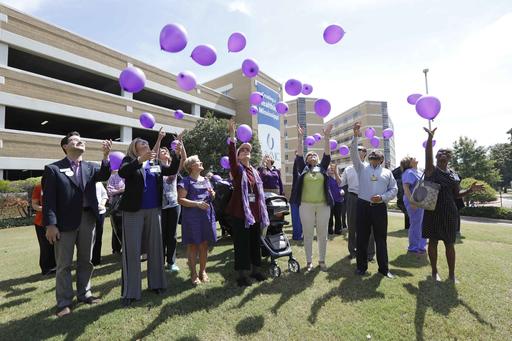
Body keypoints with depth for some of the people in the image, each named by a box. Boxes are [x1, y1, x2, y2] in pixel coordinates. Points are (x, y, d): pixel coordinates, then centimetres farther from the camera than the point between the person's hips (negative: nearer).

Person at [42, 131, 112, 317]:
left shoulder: (90, 167, 9)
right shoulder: (53, 168, -3)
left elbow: (104, 175, -12)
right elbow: (48, 199, -7)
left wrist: (106, 155, -28)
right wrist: (50, 224, -13)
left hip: (88, 220, 4)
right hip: (65, 222, -4)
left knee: (86, 261, 15)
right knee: (64, 264, 8)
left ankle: (84, 293, 31)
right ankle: (64, 302, 21)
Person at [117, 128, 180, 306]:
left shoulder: (155, 164, 11)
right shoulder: (129, 160, -1)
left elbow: (172, 170, 4)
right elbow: (122, 172, -21)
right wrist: (140, 159, -32)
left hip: (154, 210, 4)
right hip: (133, 211, -4)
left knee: (155, 247, 11)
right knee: (132, 250, 1)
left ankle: (156, 283, 25)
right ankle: (130, 292, 9)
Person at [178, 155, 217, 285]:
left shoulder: (206, 180, 16)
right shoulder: (186, 181, -5)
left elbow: (211, 197, 25)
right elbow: (180, 200, -13)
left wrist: (213, 194, 2)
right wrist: (197, 203, -23)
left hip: (207, 216, 6)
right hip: (192, 217, -6)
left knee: (204, 245, 12)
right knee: (192, 245, 2)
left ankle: (203, 271, 26)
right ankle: (193, 273, 17)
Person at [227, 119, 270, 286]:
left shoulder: (255, 171, 13)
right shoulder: (237, 169, -2)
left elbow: (260, 193, 16)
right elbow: (231, 155, -22)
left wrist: (263, 213, 14)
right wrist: (232, 135, -30)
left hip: (255, 213, 6)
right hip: (240, 213, -6)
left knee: (256, 242, 15)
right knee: (241, 243, 1)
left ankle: (255, 269, 30)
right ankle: (242, 274, 14)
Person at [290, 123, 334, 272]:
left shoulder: (322, 167, 11)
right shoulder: (303, 168, 7)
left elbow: (327, 154, 0)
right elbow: (299, 155, -3)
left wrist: (326, 136, -10)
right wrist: (300, 138, -13)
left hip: (323, 205, 1)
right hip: (306, 205, -1)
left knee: (322, 234, 8)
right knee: (308, 234, 6)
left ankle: (322, 260, 22)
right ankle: (309, 261, 18)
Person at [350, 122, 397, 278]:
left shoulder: (387, 172, 14)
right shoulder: (362, 167, 10)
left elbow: (394, 189, 9)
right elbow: (353, 153, -2)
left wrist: (382, 197, -10)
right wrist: (355, 136, -13)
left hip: (380, 207, 1)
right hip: (363, 206, -1)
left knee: (381, 238, 8)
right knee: (362, 238, 5)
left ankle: (383, 268, 21)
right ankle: (361, 266, 18)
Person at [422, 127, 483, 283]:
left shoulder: (454, 174, 10)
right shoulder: (431, 169, -3)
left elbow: (457, 194, 15)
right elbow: (428, 155, -20)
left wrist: (470, 190, -3)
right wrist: (430, 137, -32)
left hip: (449, 212, 4)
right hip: (433, 212, -4)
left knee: (449, 243, 9)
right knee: (433, 241, 6)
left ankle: (452, 273, 22)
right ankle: (434, 271, 20)